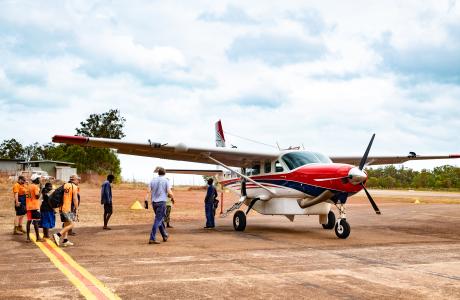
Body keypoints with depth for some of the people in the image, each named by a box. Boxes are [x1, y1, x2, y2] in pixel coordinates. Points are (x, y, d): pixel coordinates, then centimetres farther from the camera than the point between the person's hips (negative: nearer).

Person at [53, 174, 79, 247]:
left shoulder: (65, 185, 14)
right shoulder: (74, 187, -7)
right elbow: (75, 199, -13)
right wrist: (77, 209, -10)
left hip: (62, 208, 8)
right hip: (69, 208, -8)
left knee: (66, 224, 16)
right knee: (71, 225, -5)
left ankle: (65, 240, 17)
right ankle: (58, 235, -16)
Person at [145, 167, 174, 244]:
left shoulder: (153, 180, 8)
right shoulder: (166, 181, -4)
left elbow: (148, 191, 0)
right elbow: (169, 193, -10)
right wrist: (172, 198, 9)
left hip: (154, 202, 5)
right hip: (161, 202, -5)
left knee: (160, 219, 19)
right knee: (158, 220, -6)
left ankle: (165, 236, 31)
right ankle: (152, 238, -14)